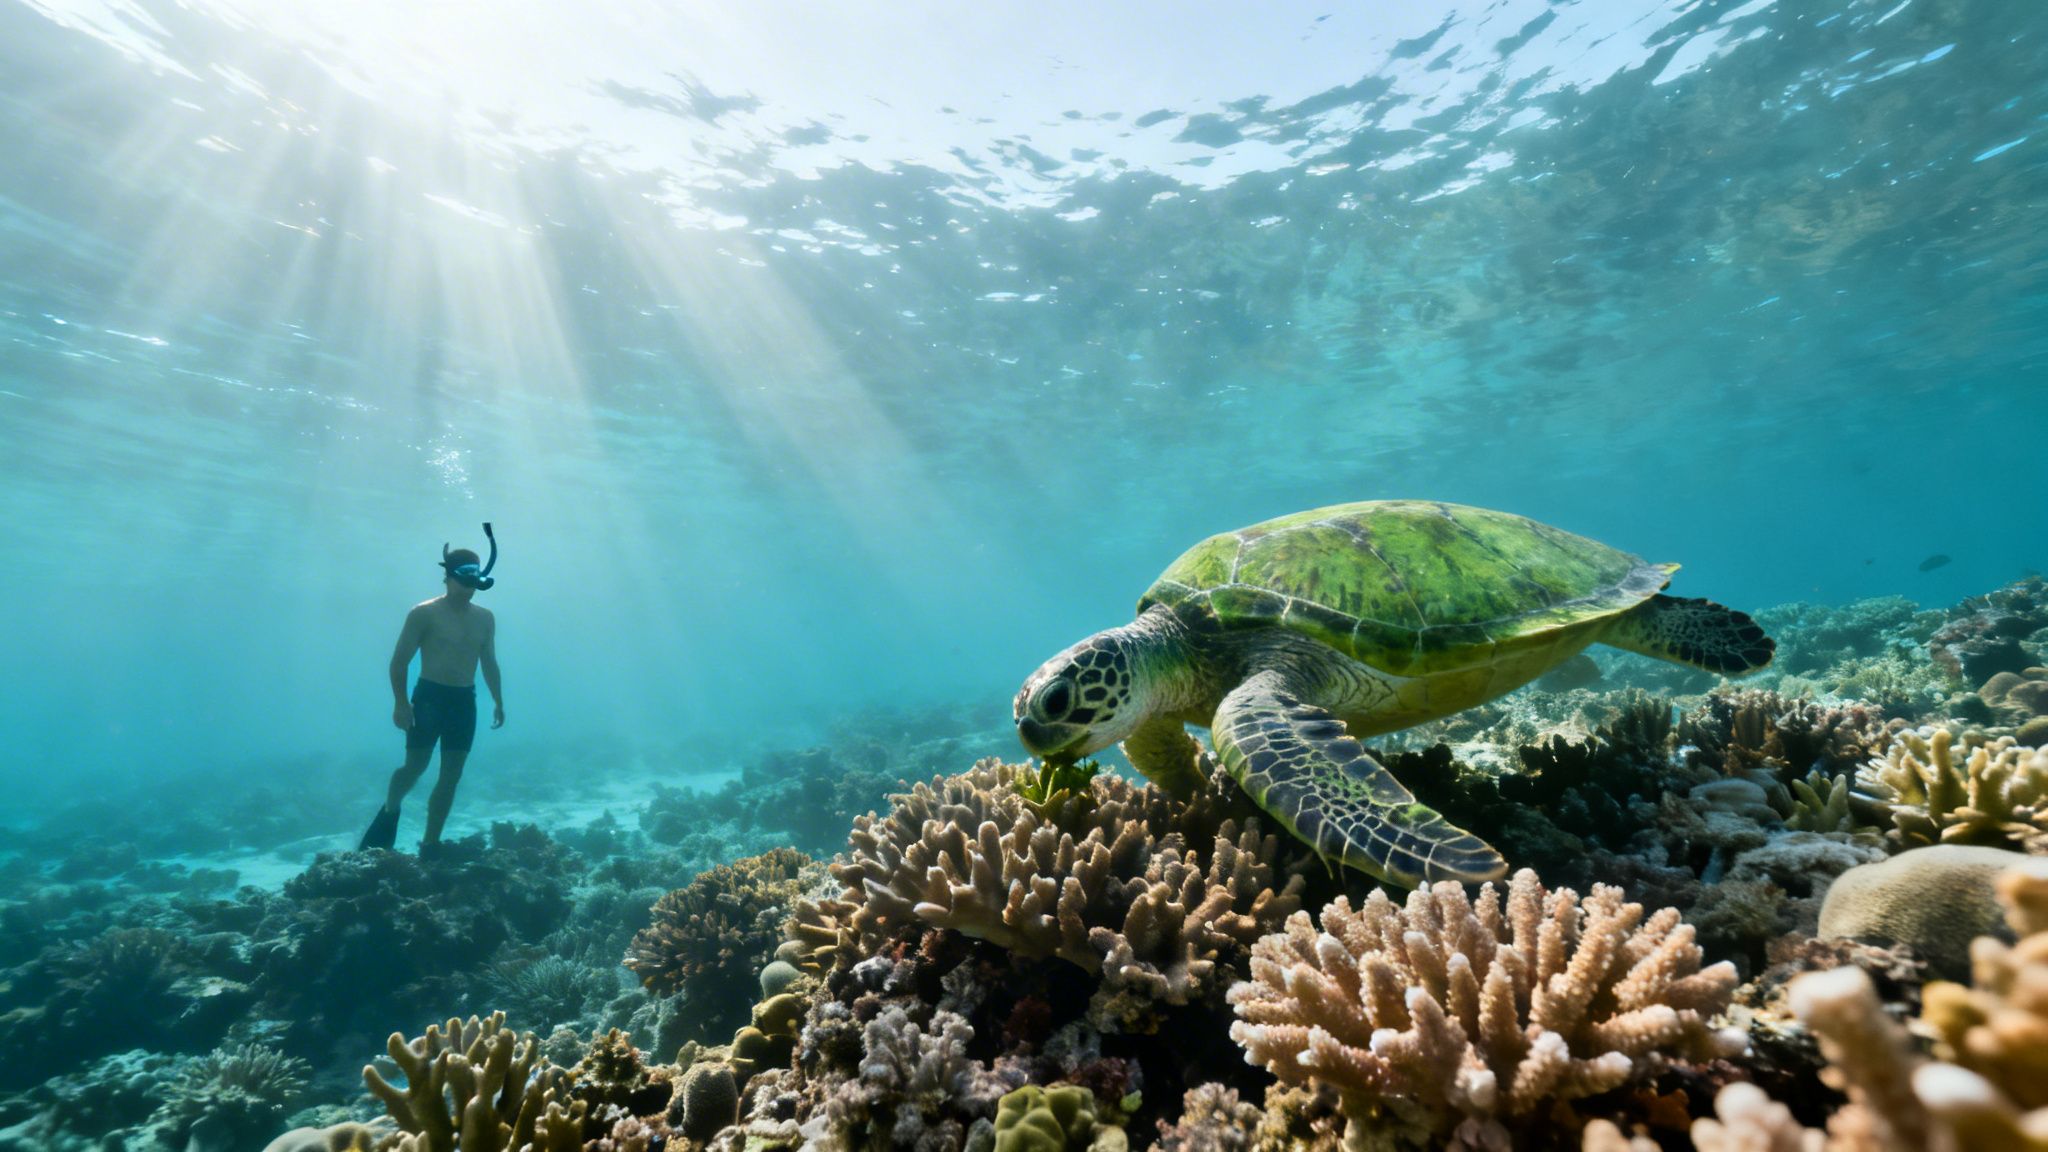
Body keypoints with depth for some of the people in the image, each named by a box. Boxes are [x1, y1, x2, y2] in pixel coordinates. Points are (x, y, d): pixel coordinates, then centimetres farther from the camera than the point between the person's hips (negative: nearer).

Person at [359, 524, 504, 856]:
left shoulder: (485, 618, 8)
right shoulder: (424, 613, -6)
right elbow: (400, 660, -6)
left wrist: (498, 701, 12)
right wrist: (400, 703, -13)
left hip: (465, 701, 4)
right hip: (429, 695, -4)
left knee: (451, 775, 4)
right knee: (415, 766, -4)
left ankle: (430, 844, 14)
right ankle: (389, 811, 29)